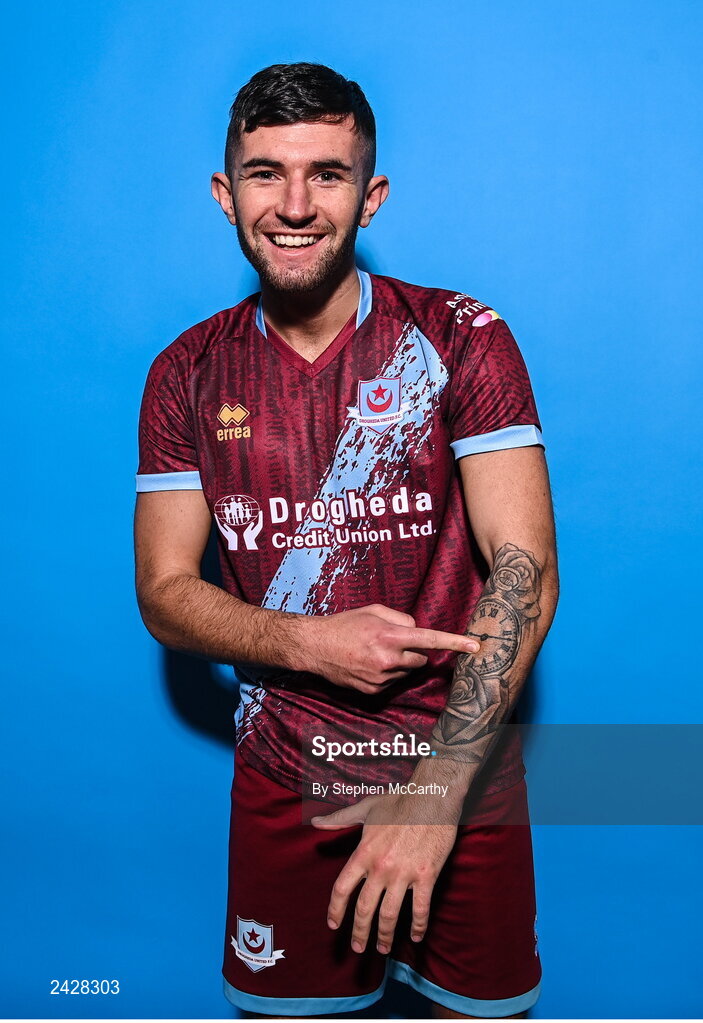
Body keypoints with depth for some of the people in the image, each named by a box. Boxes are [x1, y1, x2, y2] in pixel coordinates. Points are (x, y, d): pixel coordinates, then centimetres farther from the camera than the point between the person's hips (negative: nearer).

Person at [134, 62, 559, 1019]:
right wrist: (307, 641, -18)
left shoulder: (461, 340, -10)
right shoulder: (188, 374, -1)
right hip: (283, 780, 2)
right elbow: (164, 590, 0)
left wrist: (435, 790, -22)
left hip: (461, 766, -1)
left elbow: (525, 572, -16)